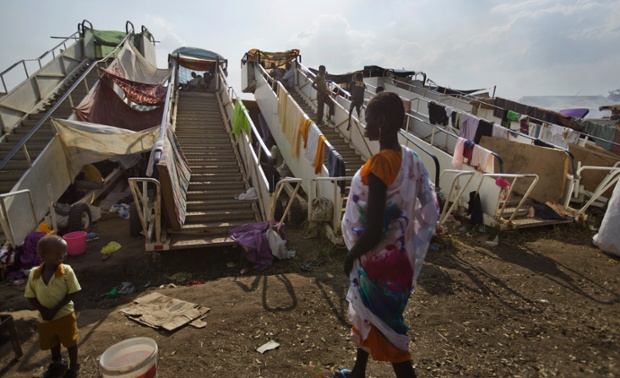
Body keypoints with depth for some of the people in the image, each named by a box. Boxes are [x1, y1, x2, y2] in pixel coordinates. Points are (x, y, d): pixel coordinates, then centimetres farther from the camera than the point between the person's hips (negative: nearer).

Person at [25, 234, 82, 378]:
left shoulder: (66, 271, -18)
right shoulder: (34, 274, -10)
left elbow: (71, 293, -15)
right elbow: (31, 296, -2)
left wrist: (55, 310, -21)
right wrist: (43, 311, -15)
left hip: (64, 315, -4)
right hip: (44, 318, 4)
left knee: (70, 342, 10)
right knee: (52, 343, 24)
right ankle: (58, 364, 51)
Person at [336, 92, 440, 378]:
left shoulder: (379, 164, -27)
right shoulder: (410, 159, -1)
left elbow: (372, 231, -29)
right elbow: (430, 209, 7)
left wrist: (351, 256, -12)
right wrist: (407, 239, 16)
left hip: (379, 259, -9)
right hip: (397, 254, 9)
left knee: (385, 328, 10)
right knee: (367, 315, 27)